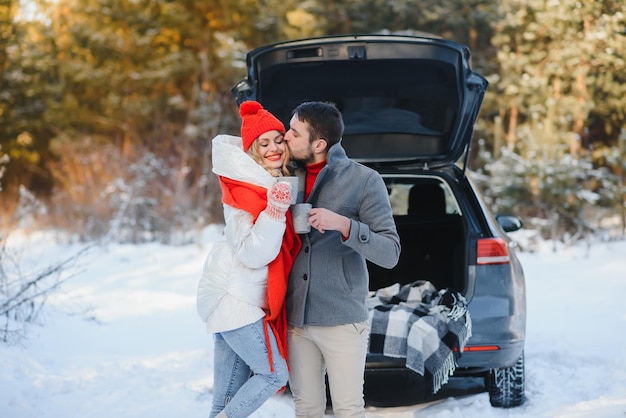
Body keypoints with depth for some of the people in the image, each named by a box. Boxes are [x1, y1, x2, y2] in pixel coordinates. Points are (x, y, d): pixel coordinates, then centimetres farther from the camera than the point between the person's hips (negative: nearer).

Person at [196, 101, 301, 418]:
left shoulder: (282, 183, 7)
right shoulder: (245, 191, -16)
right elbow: (253, 254, -21)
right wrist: (275, 211, -32)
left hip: (245, 298, 8)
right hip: (235, 297, -8)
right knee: (274, 373, -5)